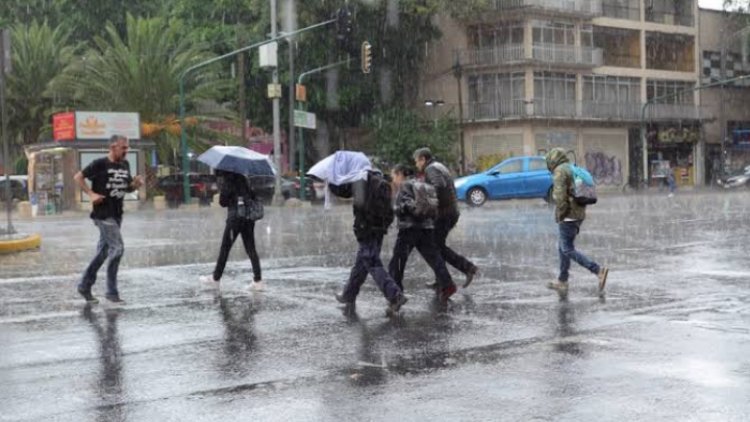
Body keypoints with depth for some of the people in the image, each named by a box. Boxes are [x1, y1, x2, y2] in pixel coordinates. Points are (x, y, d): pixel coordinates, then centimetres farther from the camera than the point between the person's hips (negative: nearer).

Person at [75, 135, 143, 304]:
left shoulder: (125, 165, 10)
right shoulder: (100, 164, -10)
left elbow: (127, 188, 20)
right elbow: (78, 177, -6)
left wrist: (136, 183, -1)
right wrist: (91, 194, -15)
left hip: (117, 214, 8)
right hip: (103, 214, -8)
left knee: (103, 251, 12)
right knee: (117, 248, -13)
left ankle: (85, 286, 23)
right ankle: (112, 291, -4)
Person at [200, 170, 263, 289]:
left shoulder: (225, 181, -7)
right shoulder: (242, 178, 11)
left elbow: (222, 202, -9)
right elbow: (254, 197, 10)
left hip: (235, 218, -6)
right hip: (249, 217, 6)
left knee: (225, 248, 7)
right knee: (251, 249, 6)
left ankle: (216, 278, 17)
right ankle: (258, 281, 0)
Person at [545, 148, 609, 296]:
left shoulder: (559, 171, -11)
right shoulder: (574, 170, 17)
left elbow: (560, 194, -23)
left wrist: (560, 215, -14)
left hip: (567, 217, -9)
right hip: (578, 215, 9)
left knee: (568, 250, -8)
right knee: (563, 247, 17)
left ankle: (599, 270, -19)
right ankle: (562, 282, 20)